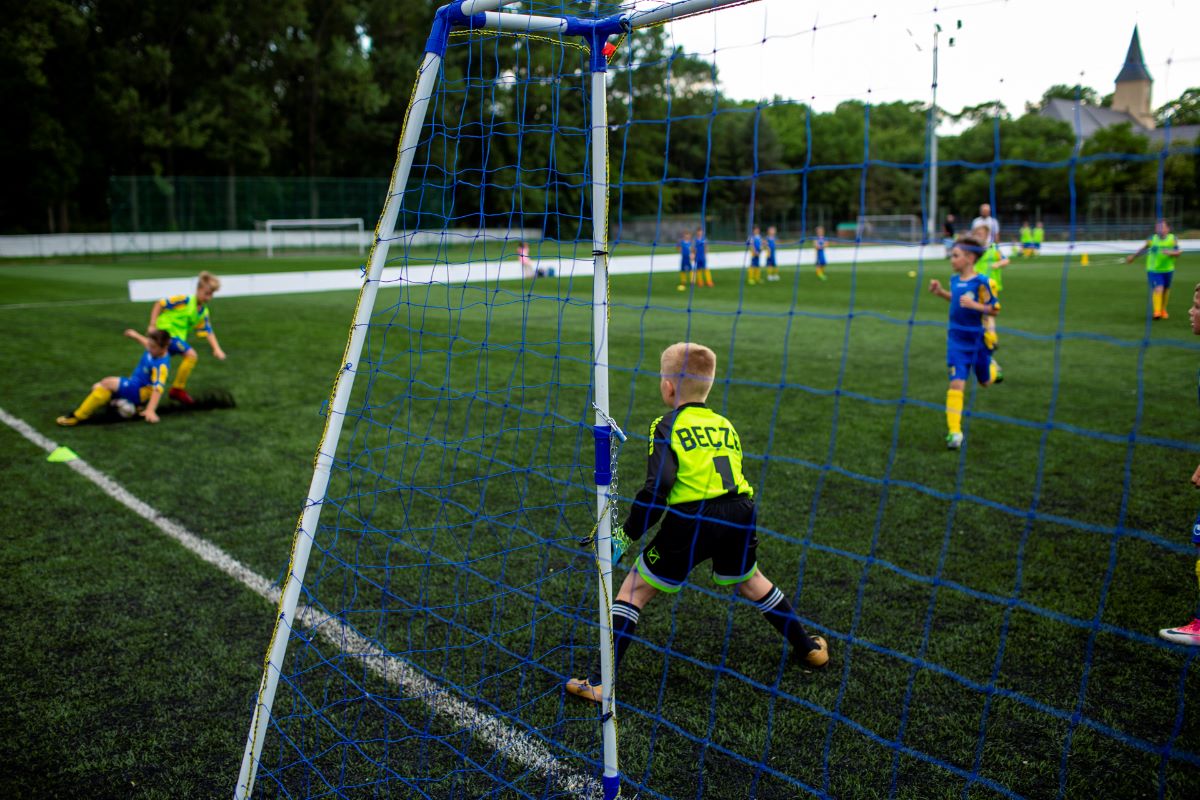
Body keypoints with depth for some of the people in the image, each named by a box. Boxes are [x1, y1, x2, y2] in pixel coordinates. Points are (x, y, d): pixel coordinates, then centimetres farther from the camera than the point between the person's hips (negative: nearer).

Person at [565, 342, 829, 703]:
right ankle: (807, 647, 46)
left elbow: (658, 487, -14)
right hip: (739, 516, 6)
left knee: (634, 589, 7)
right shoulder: (724, 425, 16)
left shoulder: (666, 427, -2)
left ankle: (601, 682, 3)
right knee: (749, 580, 33)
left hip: (691, 521, -6)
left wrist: (626, 535, -8)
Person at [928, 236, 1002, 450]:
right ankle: (954, 432, -6)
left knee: (985, 382, 18)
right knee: (956, 383, -8)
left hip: (977, 339, -3)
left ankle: (992, 368, 56)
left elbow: (994, 309, -13)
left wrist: (974, 305, -28)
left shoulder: (981, 282, -17)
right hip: (956, 339, 3)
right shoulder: (955, 280, 0)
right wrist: (940, 292, 6)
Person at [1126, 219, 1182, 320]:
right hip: (1153, 270, -2)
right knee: (1158, 289, -18)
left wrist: (1171, 252, -26)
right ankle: (1157, 311, -14)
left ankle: (1163, 310, 37)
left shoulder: (1173, 239, -3)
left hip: (1168, 269, 2)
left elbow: (1177, 253, -4)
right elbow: (1143, 249, 12)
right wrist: (1133, 256, 22)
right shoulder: (1152, 239, -5)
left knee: (1166, 290, 15)